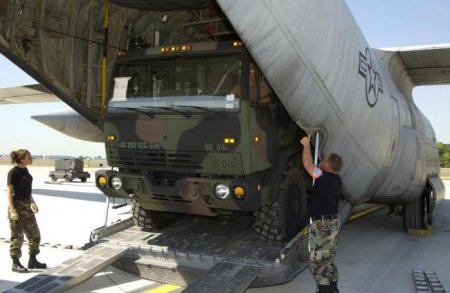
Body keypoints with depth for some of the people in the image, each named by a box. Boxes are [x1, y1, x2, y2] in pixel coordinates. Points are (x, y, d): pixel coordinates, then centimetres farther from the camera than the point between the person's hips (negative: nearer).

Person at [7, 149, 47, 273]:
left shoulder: (25, 170, 10)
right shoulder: (13, 172, -13)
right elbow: (9, 191, -15)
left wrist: (32, 202, 21)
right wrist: (12, 210, -20)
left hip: (26, 206, 8)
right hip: (17, 206, -8)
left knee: (34, 234, 11)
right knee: (17, 236, 1)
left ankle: (32, 260, 23)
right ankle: (15, 264, 13)